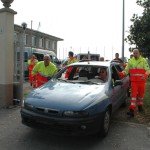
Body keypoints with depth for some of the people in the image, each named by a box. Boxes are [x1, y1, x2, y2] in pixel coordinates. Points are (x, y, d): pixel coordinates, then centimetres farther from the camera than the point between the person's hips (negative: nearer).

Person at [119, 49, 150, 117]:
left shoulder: (143, 60, 1)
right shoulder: (130, 61, 4)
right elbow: (126, 70, 1)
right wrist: (120, 73, -19)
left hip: (142, 81, 1)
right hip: (134, 81, 0)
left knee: (141, 94, 13)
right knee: (133, 94, -7)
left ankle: (140, 106, 34)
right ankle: (131, 110, -11)